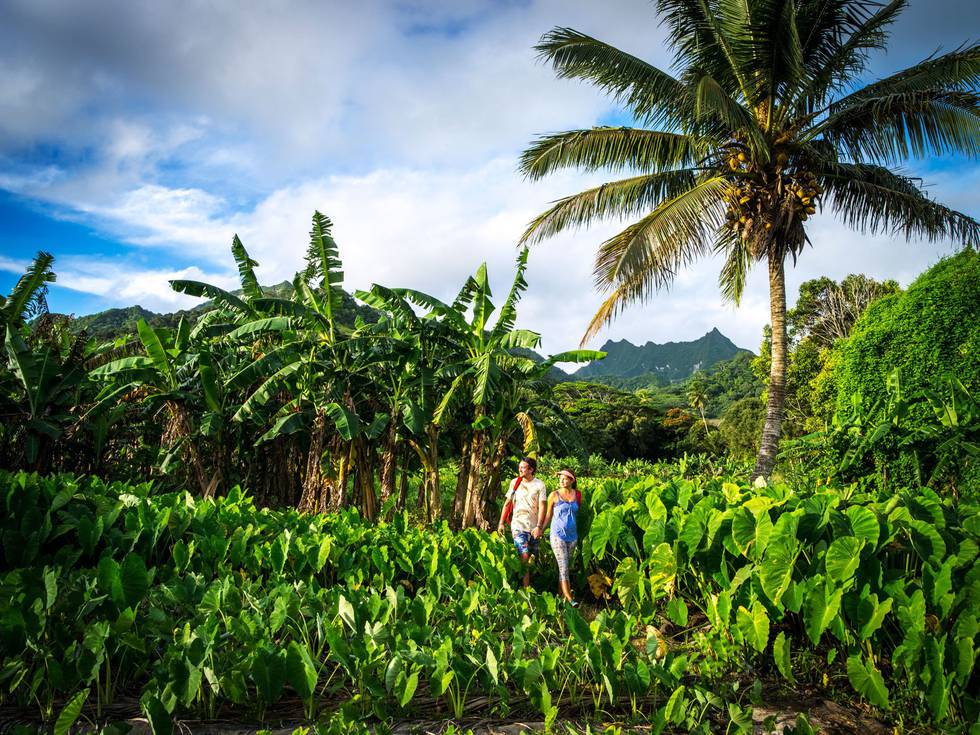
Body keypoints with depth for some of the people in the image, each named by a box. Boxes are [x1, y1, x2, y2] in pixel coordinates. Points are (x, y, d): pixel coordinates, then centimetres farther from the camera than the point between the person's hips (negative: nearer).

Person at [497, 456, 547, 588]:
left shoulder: (539, 485, 0)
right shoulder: (515, 482, 6)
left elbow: (542, 507, -7)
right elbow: (507, 503, 11)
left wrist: (539, 526, -17)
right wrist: (501, 523, 8)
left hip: (534, 527, 0)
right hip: (518, 525, 0)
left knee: (532, 558, 6)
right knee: (524, 556, -14)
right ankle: (525, 587, -8)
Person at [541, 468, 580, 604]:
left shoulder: (577, 495, 5)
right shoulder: (554, 495, -2)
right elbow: (549, 515, 5)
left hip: (572, 535, 4)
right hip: (558, 534, -4)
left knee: (566, 566, 9)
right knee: (563, 567, -9)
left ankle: (561, 594, 17)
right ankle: (569, 598, -12)